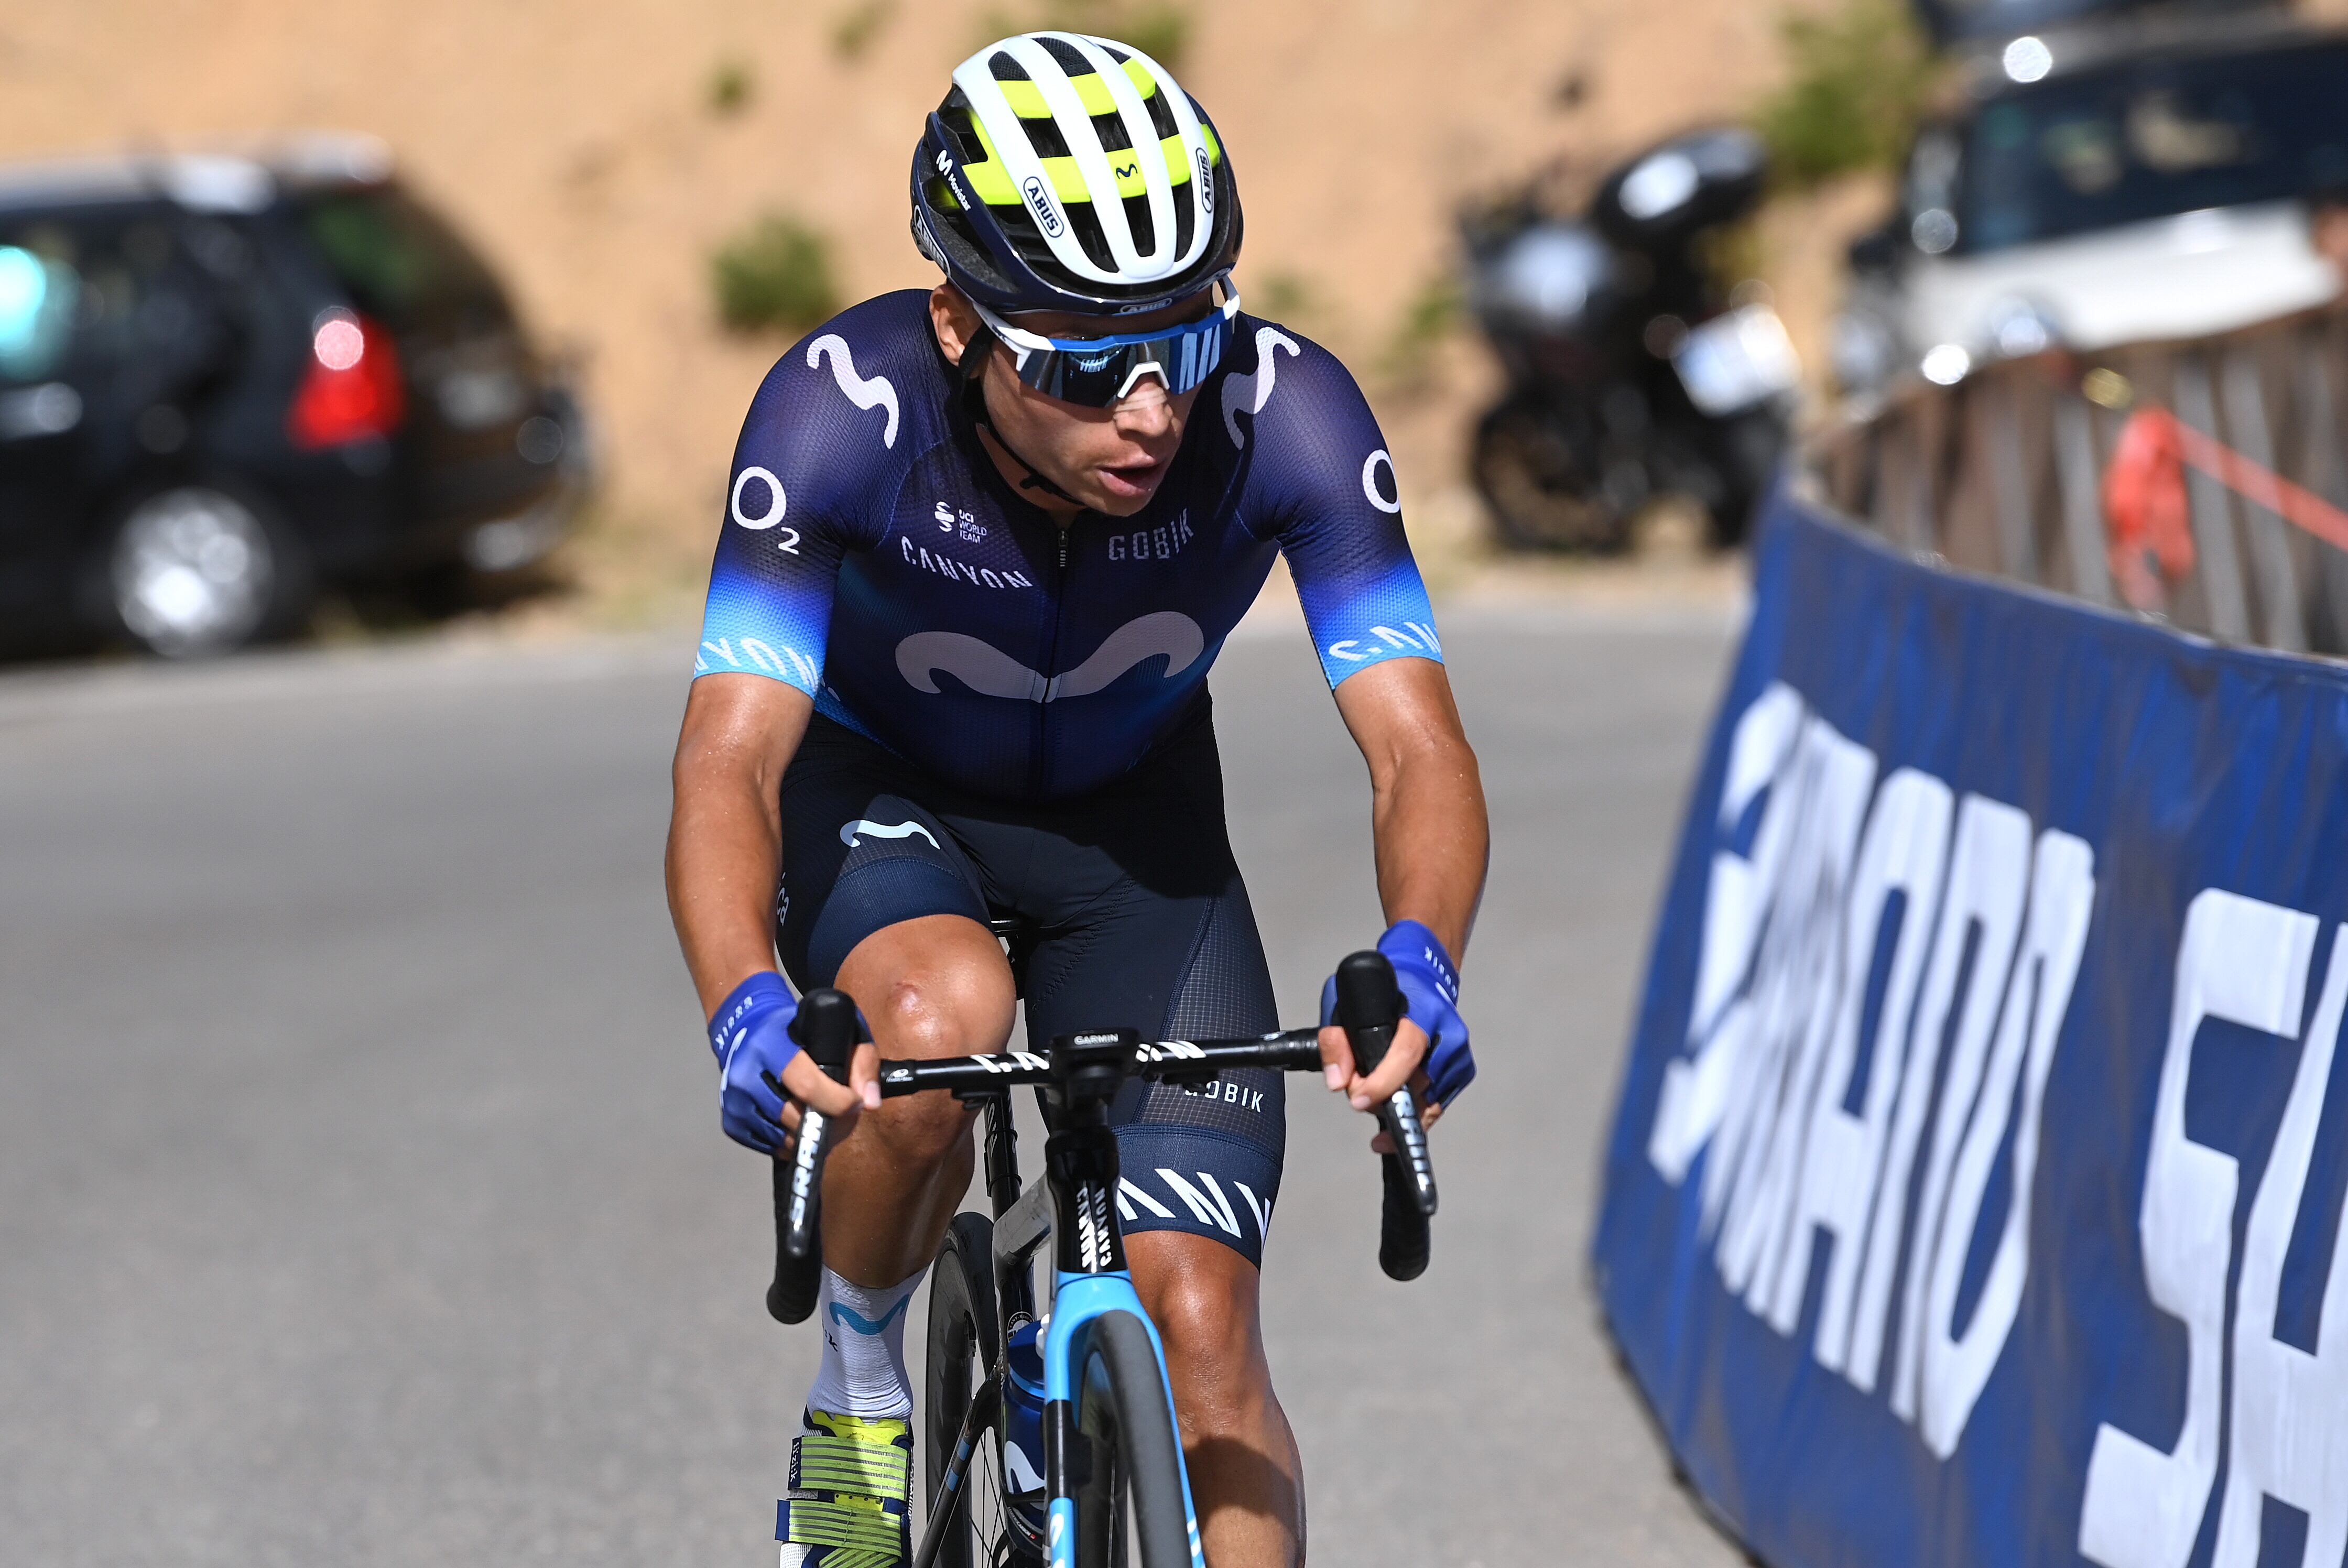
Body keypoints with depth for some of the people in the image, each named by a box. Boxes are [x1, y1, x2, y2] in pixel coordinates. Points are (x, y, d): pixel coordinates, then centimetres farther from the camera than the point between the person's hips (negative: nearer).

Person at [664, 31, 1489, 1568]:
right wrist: (746, 1013, -57)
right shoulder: (843, 407, -33)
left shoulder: (1284, 412, -30)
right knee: (942, 1022, -34)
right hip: (877, 791, -2)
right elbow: (730, 761, -38)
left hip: (1131, 810, 2)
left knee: (1204, 1325, -9)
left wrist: (1418, 967, -53)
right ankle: (860, 1368, -5)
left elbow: (1420, 751, -33)